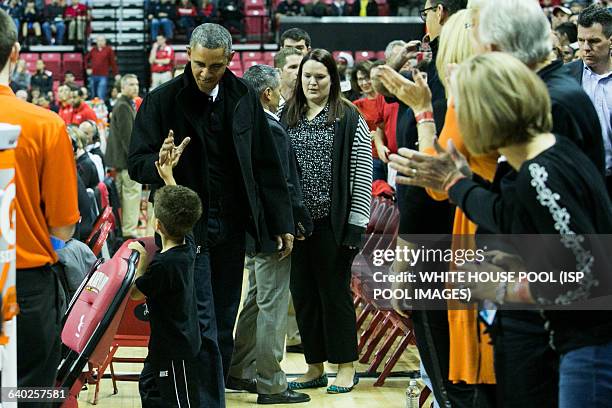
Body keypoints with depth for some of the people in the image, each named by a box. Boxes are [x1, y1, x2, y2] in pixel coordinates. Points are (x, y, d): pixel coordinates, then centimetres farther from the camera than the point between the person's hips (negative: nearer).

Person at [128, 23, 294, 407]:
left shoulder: (243, 98, 4)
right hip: (187, 227, -4)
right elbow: (136, 164, -5)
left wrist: (282, 222, 6)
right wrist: (159, 162, -28)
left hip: (231, 227, 4)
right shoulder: (162, 101, -6)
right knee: (203, 329, -7)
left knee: (223, 330, 10)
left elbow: (267, 164, 8)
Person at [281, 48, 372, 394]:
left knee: (335, 291, 2)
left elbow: (363, 173, -6)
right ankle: (315, 368, 20)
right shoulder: (288, 116, 10)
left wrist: (356, 224, -11)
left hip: (332, 222, -5)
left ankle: (346, 367, 14)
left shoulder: (349, 118, -3)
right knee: (303, 294, 9)